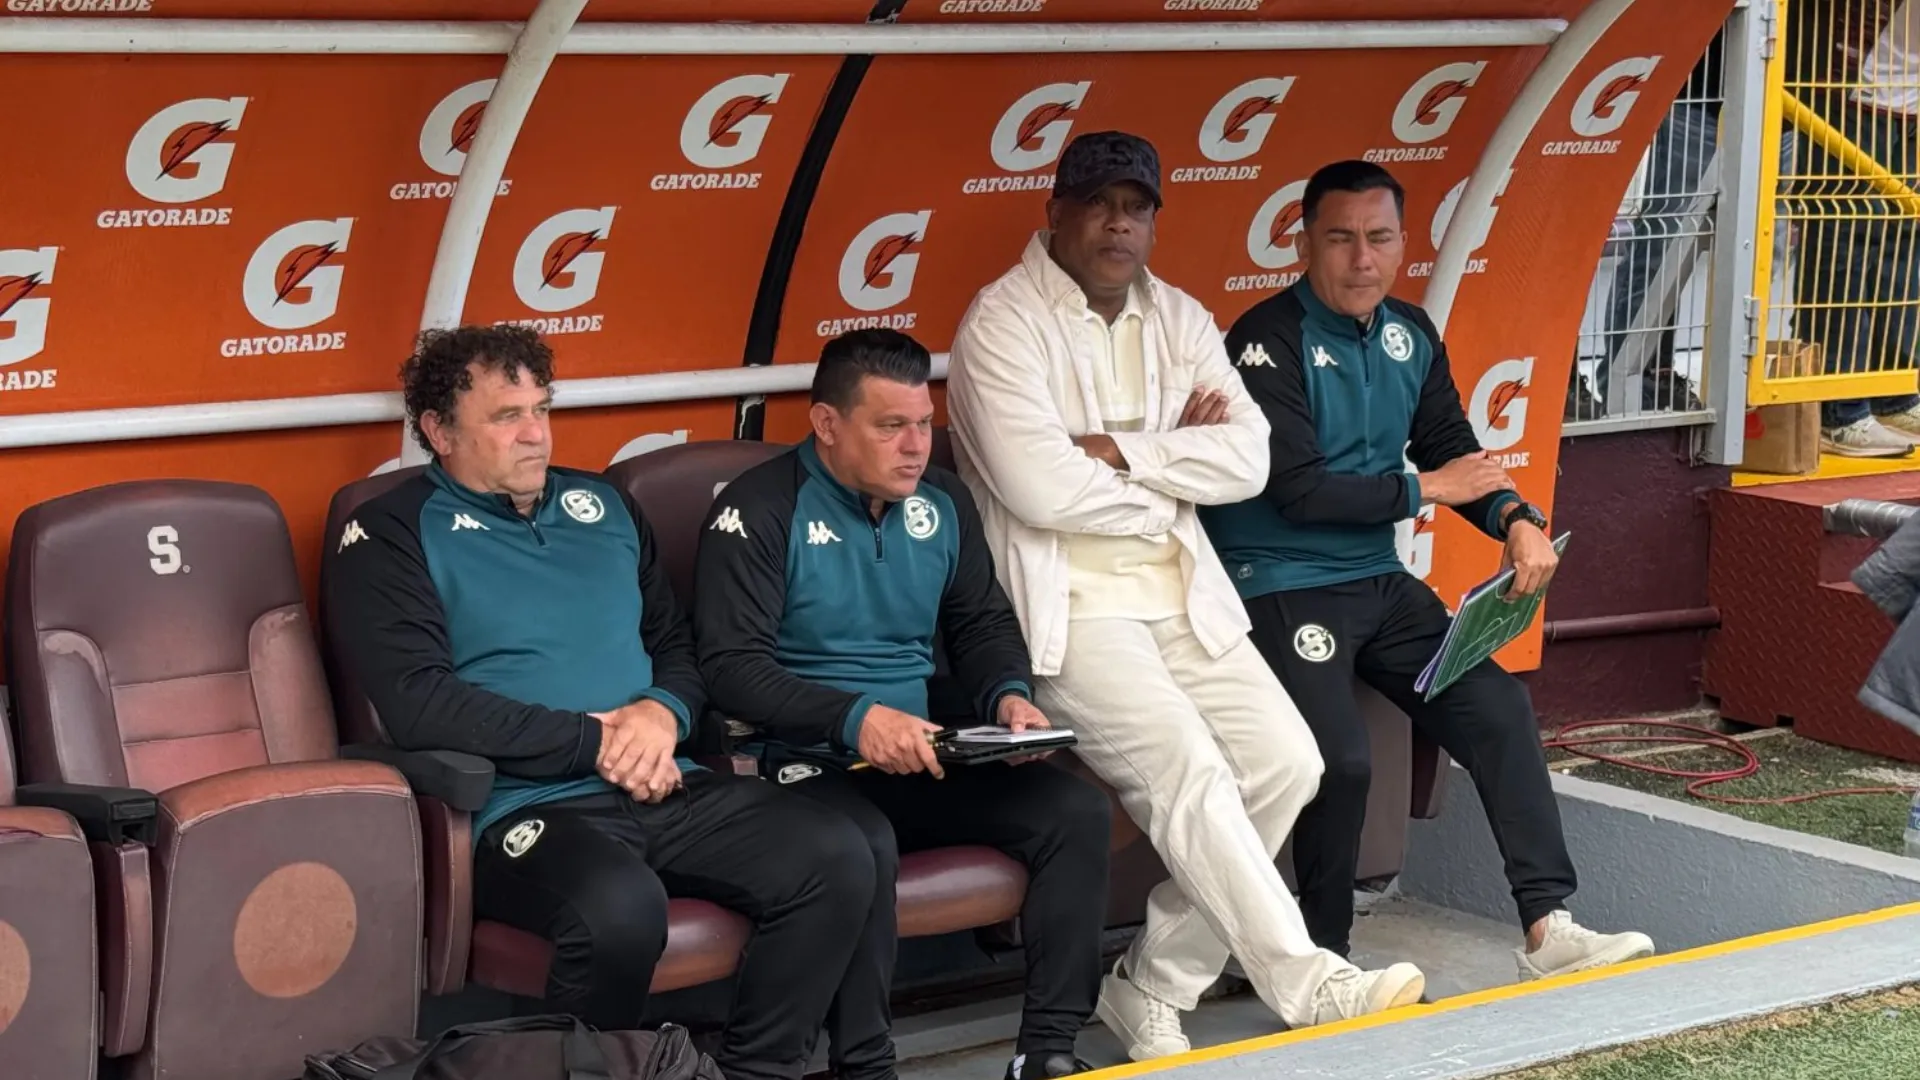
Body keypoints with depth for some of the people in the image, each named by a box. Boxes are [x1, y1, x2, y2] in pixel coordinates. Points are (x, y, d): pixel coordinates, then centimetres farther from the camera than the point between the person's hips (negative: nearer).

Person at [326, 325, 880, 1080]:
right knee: (619, 906, -38)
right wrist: (597, 740, -12)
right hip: (525, 805, -6)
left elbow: (679, 644, 23)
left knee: (835, 858, -16)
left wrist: (664, 713, -3)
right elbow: (419, 704, -13)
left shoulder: (603, 506, 20)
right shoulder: (392, 536, 0)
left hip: (662, 788, 6)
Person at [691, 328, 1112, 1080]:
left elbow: (983, 623, 19)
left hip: (928, 756, 6)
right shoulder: (761, 510, -8)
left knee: (1075, 809, -13)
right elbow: (732, 666, -15)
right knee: (862, 845, -38)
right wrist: (853, 718, -28)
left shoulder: (941, 501, 11)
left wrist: (1009, 696, -4)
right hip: (804, 762, -6)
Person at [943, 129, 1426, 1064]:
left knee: (1286, 762, -9)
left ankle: (1154, 985, 1)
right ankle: (1306, 985, -20)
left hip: (1181, 595, 7)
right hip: (1068, 606, -6)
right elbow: (1042, 489, -20)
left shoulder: (1180, 319, 12)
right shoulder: (1003, 322, -8)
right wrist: (1175, 464, -4)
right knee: (1186, 768, -25)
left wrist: (1120, 451, -13)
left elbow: (1247, 461, -1)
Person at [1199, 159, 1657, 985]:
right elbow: (1297, 489, -19)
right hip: (1280, 588, -7)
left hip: (1378, 581, 7)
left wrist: (1517, 520, -6)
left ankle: (1548, 927, -3)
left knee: (1498, 708, -6)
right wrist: (1425, 489, -10)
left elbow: (1456, 455, 15)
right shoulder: (1270, 341, -12)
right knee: (1340, 759, -24)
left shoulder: (1411, 336, 10)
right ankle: (1323, 956, -3)